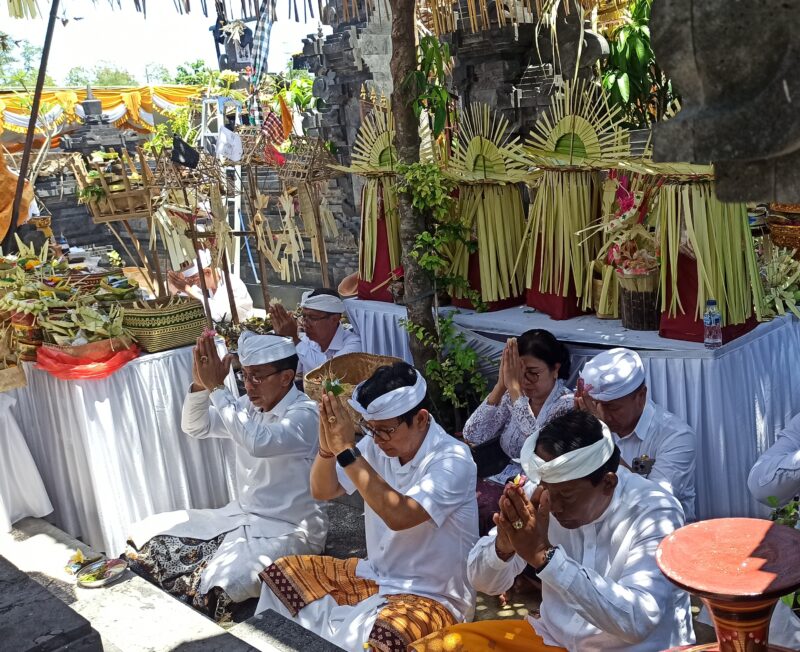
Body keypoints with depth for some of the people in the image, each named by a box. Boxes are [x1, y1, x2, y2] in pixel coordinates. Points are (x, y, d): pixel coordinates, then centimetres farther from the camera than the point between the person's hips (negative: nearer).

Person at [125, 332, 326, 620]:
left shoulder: (305, 414, -19)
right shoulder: (250, 405, 5)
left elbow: (258, 442, -37)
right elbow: (195, 427, 5)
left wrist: (217, 387, -33)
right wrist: (200, 383, -15)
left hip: (287, 530, -8)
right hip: (242, 515, 8)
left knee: (217, 588, -34)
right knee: (146, 535, 3)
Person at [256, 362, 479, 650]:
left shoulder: (453, 460, -22)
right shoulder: (378, 444, -3)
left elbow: (399, 516, -35)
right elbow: (323, 492, 1)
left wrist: (346, 450, -35)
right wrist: (327, 447, -20)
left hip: (432, 595, -7)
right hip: (375, 574, 7)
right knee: (282, 574, 2)